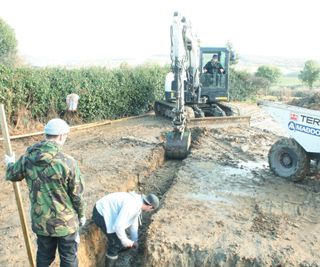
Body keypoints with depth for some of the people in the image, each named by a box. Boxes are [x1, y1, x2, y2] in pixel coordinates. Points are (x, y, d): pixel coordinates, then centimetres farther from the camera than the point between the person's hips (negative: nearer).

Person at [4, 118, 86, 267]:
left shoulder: (27, 158, -9)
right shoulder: (67, 162, -24)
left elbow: (12, 175, 12)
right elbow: (77, 194, -14)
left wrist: (9, 163, 35)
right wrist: (81, 214, 4)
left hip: (40, 220, 5)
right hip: (65, 221, -4)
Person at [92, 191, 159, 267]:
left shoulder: (138, 202, 1)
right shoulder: (131, 206, -31)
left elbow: (134, 222, 15)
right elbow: (118, 226, -32)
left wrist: (134, 240, 22)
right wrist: (126, 241, -15)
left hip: (109, 211, 9)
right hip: (101, 214, -9)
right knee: (115, 242, -3)